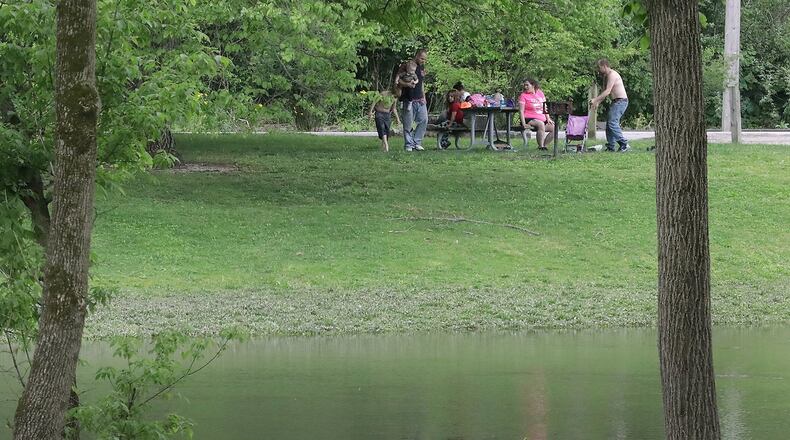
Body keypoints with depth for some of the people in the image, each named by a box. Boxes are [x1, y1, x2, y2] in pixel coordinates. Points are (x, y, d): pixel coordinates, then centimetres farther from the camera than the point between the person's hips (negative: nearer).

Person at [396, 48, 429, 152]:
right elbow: (397, 80, -11)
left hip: (420, 100, 6)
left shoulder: (422, 68, 17)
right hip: (408, 100, -6)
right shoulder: (406, 66, -5)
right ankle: (409, 144, 4)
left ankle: (416, 142, 5)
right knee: (408, 124, -3)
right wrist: (407, 84, -26)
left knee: (424, 120, -3)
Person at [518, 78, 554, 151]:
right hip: (530, 119, -6)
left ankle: (544, 145, -2)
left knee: (554, 128, -9)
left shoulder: (540, 93, 13)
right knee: (540, 124, -35)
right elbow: (521, 111, -8)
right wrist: (524, 124, -19)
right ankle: (541, 146, -35)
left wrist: (548, 119, 5)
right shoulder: (523, 95, -1)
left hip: (542, 119, 6)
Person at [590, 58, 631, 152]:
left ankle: (624, 144, -20)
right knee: (609, 123, 9)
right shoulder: (608, 75, 19)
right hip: (616, 102, 11)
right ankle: (610, 147, 10)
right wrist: (598, 102, 18)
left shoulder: (612, 74, -14)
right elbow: (606, 92, 25)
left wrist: (595, 100, -19)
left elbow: (607, 91, -21)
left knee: (612, 122, -18)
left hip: (620, 101, -11)